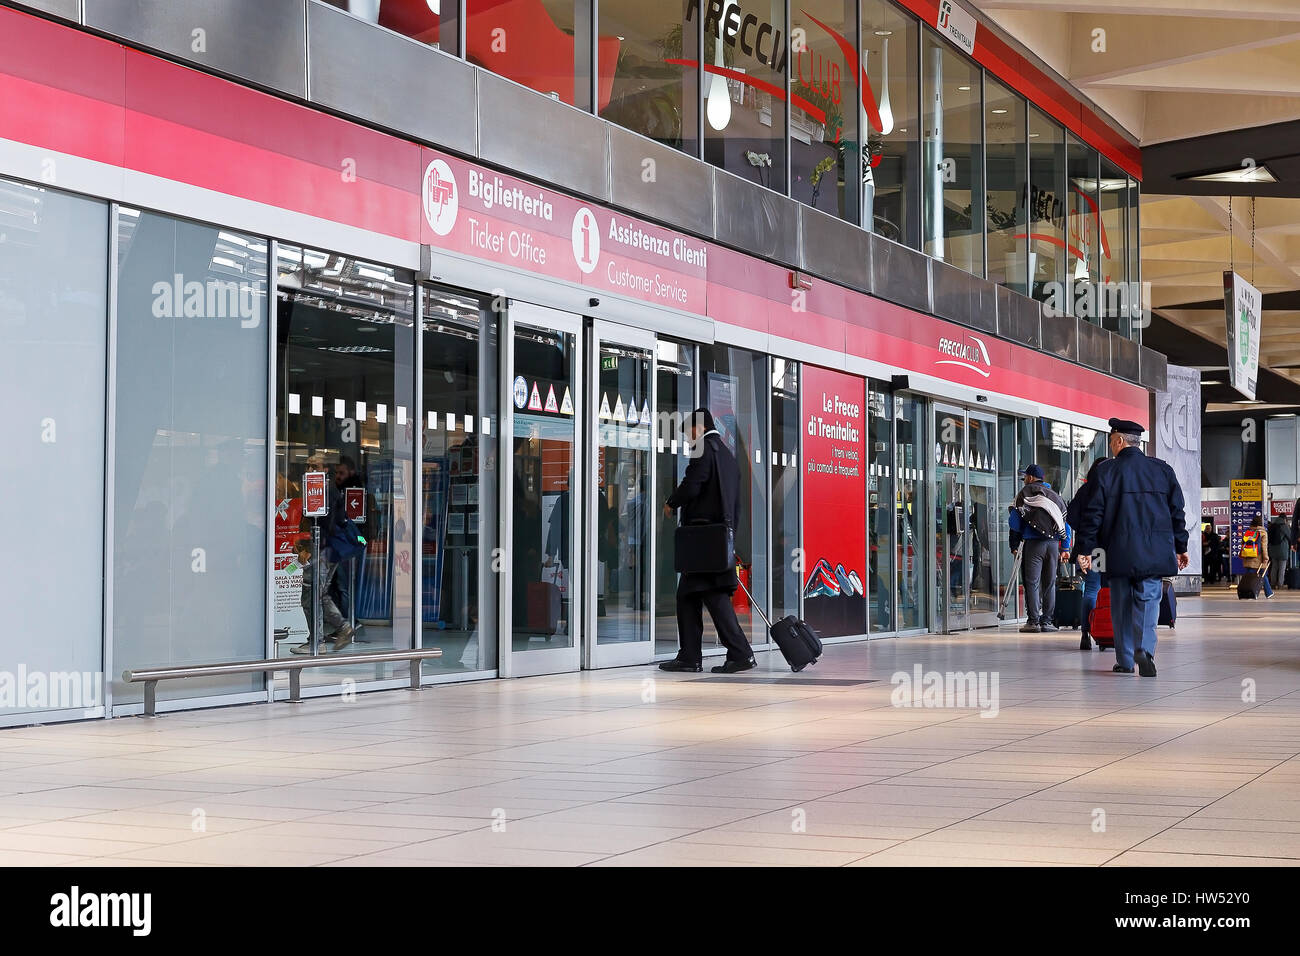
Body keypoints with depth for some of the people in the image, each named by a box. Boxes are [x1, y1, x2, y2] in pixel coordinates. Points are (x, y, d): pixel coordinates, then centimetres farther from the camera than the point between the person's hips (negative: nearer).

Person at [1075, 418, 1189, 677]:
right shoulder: (1163, 470, 7)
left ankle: (1125, 660, 12)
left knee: (1121, 603, 9)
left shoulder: (1103, 470, -2)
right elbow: (1176, 511, 10)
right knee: (1148, 598, 0)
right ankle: (1145, 648, -23)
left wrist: (1085, 549, 1)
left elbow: (1092, 513, -3)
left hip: (1118, 553, -1)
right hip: (1154, 553, 1)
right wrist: (1180, 547, 18)